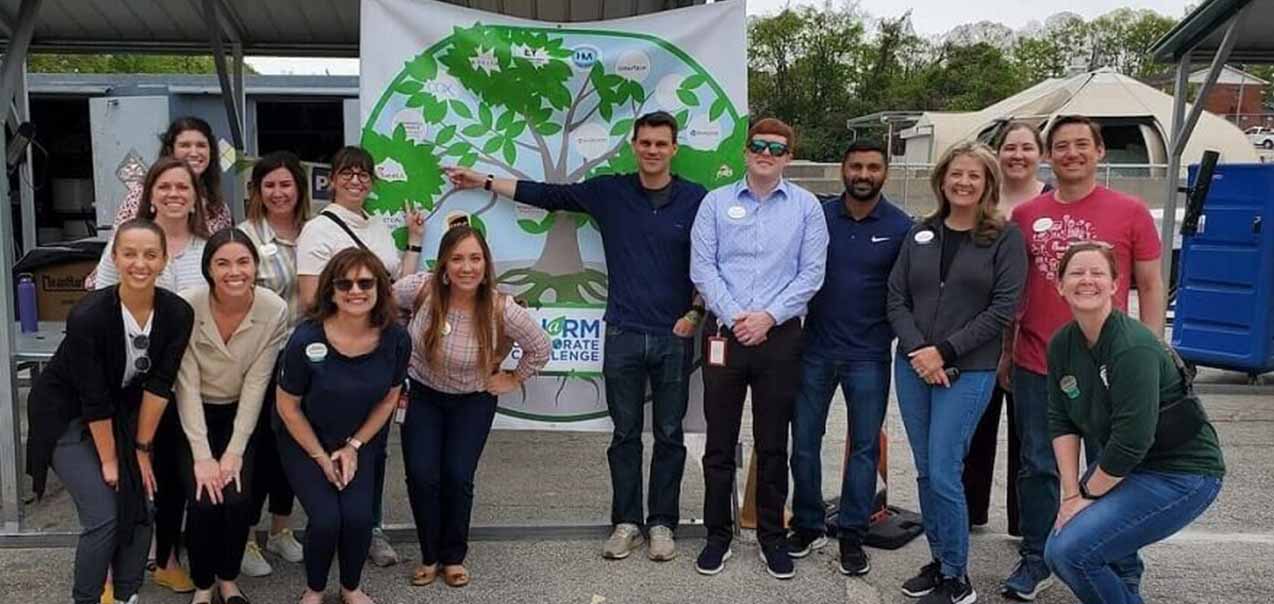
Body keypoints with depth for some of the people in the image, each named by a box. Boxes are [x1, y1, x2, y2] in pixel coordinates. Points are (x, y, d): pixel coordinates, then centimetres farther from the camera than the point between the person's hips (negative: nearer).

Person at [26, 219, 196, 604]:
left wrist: (142, 449, -9)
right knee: (104, 516, -11)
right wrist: (108, 459, -14)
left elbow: (158, 384, -12)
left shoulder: (178, 314, -18)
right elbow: (93, 398, -22)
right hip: (67, 415, -4)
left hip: (125, 411, 5)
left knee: (143, 505, -2)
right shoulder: (88, 317, -30)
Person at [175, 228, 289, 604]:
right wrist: (202, 456, -21)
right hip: (194, 416, -1)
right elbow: (188, 386, -18)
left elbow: (256, 384, -14)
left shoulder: (274, 311, -19)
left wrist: (234, 451, -16)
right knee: (203, 501, -16)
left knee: (238, 500, -16)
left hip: (241, 414, 1)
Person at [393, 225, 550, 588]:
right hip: (423, 395, 1)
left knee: (458, 478, -10)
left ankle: (453, 557, 16)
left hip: (473, 401, -1)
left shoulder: (501, 310, -25)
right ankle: (429, 556, 15)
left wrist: (514, 380, -1)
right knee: (421, 476, -10)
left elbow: (540, 349, -8)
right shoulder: (421, 289, -23)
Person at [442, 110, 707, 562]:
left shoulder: (695, 200, -1)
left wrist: (696, 312, -5)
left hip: (674, 337, -1)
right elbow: (546, 194, 8)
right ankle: (626, 522, 20)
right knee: (625, 433, 9)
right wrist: (483, 181, 10)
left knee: (669, 435, 8)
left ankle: (662, 523, 19)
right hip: (623, 334, 1)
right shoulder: (609, 191, 3)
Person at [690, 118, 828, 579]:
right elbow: (702, 268, -2)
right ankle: (718, 535, 20)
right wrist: (735, 317, -12)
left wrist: (768, 316, -12)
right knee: (720, 442, 7)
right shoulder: (716, 203, 4)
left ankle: (772, 537, 21)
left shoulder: (807, 206, 3)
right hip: (723, 333, 0)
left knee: (773, 444, 8)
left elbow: (811, 274, -2)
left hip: (780, 337, 0)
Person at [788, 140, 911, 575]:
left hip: (868, 356, -1)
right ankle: (808, 525, 24)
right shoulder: (817, 214, 1)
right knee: (804, 441, 8)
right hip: (815, 348, 2)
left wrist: (898, 337, -5)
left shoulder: (901, 227, -2)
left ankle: (852, 535, 19)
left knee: (865, 447, 6)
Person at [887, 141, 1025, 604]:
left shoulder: (1005, 237, -2)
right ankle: (938, 561, 24)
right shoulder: (920, 234, 10)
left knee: (943, 474, -8)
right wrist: (917, 349, -9)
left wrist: (944, 351, -13)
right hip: (913, 367, 5)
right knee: (925, 473, 9)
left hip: (968, 371, -4)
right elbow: (896, 298, 6)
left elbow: (1003, 308, -8)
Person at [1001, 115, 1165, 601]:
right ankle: (1035, 560, 26)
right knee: (1039, 466, 11)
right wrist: (1003, 350, 10)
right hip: (1035, 365, 2)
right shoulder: (1025, 215, 4)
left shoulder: (1130, 212, -2)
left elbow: (1150, 286, 1)